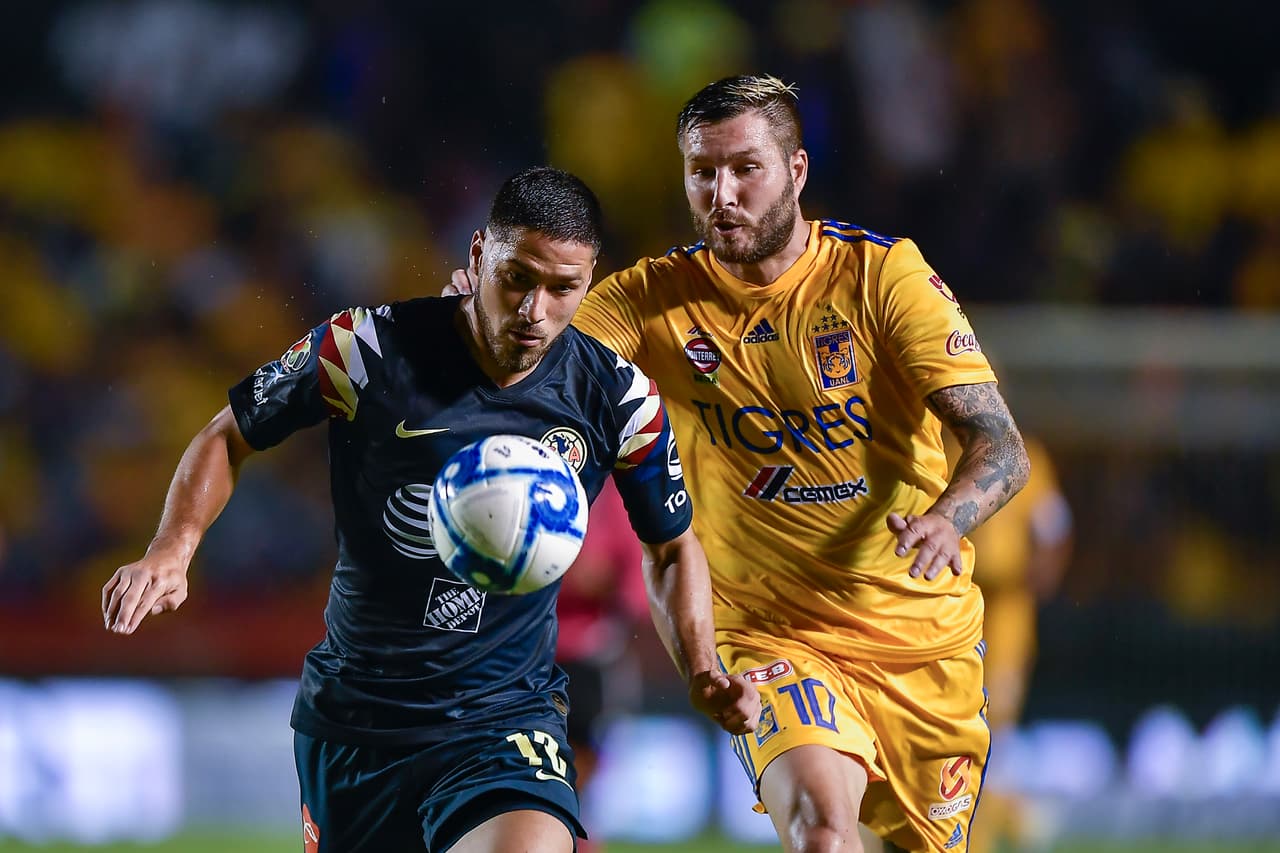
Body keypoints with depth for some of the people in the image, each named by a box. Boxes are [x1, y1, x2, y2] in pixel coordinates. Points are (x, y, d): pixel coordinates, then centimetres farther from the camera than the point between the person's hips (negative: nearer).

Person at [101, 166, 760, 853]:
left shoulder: (619, 401, -6)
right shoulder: (368, 348, -12)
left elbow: (671, 548, 11)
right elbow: (228, 438, 2)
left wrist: (703, 673, -5)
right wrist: (171, 551, -14)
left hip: (505, 714, -1)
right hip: (350, 714, 1)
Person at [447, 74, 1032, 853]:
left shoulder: (882, 272, -8)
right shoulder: (656, 299, -3)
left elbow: (1003, 447, -14)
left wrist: (948, 517, -36)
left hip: (926, 634, 1)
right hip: (774, 636, -1)